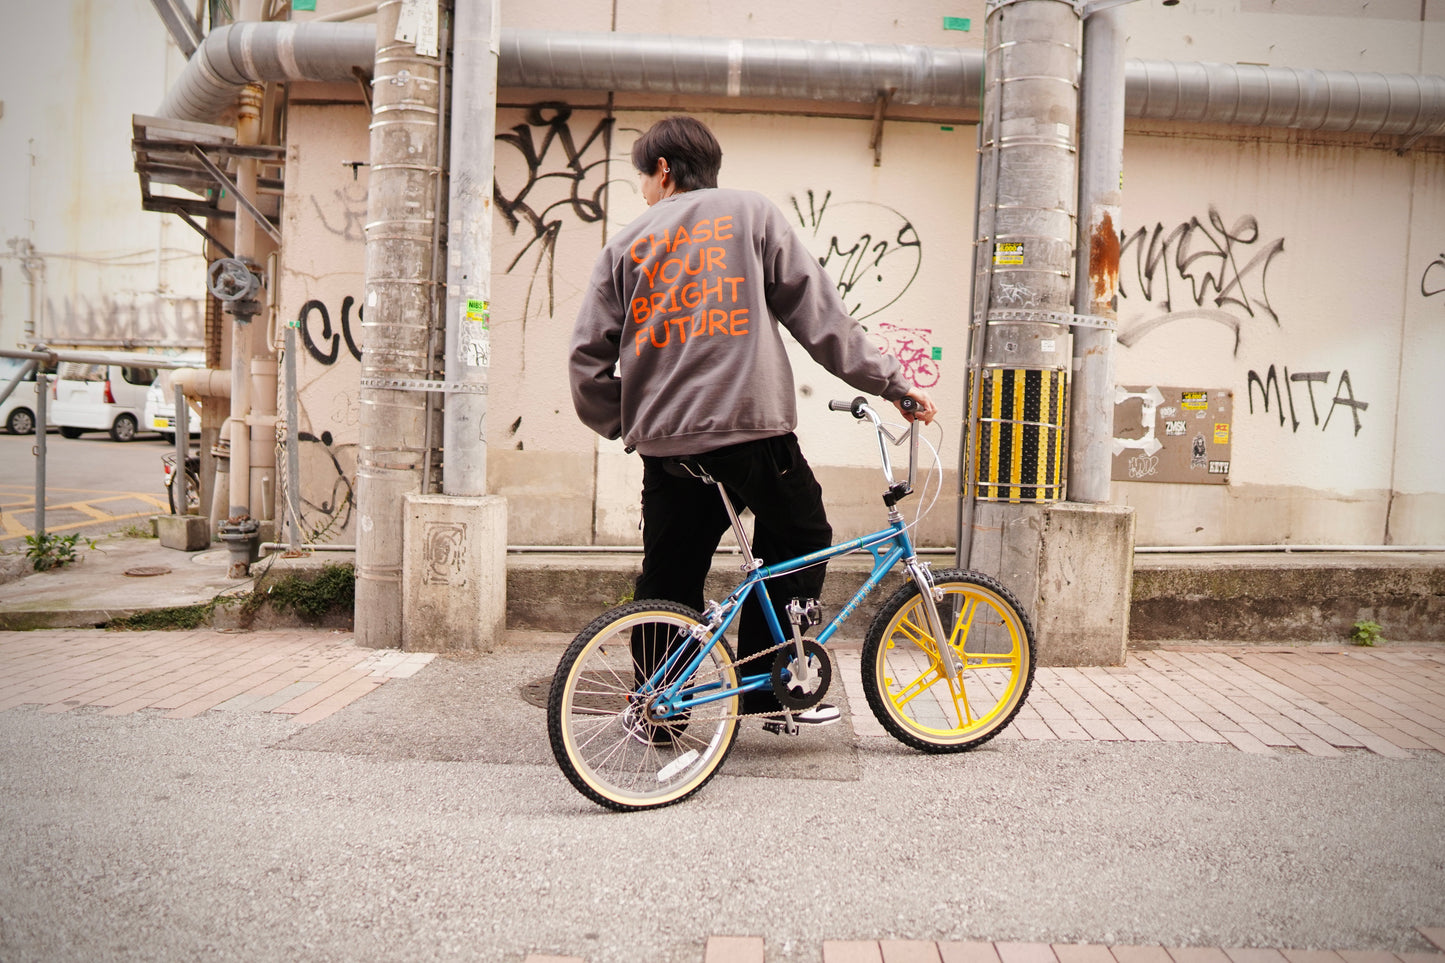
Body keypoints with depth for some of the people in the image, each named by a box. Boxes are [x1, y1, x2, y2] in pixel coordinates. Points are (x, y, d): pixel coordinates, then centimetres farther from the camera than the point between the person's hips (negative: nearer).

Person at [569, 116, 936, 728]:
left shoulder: (626, 245, 12)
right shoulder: (750, 212, 7)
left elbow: (587, 358, 7)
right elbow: (818, 313, 1)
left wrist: (621, 423, 22)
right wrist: (893, 383, 6)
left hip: (664, 441, 3)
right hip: (751, 427, -2)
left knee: (668, 576, 14)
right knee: (800, 540, 17)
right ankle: (768, 685, 16)